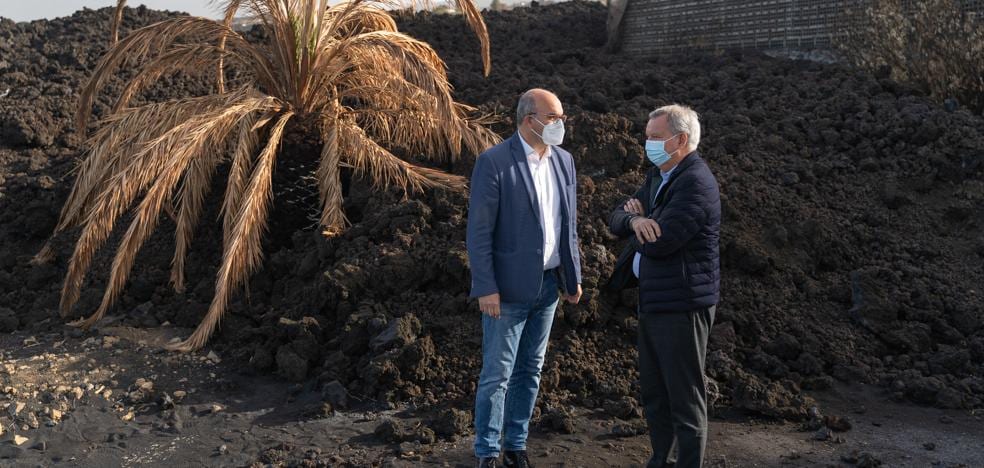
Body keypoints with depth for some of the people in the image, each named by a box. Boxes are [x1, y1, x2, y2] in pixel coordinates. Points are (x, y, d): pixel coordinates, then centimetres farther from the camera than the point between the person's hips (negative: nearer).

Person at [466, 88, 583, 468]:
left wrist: (573, 276, 12)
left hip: (548, 284, 6)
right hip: (508, 286, -6)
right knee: (497, 374, 0)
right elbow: (479, 230, -14)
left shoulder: (564, 160, 7)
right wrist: (486, 288, -17)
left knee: (530, 370, 13)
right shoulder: (494, 162, -13)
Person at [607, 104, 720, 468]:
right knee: (653, 390, 19)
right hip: (652, 301, 10)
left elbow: (658, 243, -24)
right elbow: (617, 221, 7)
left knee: (684, 395, 1)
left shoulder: (696, 183, -18)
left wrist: (638, 219, -3)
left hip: (680, 305, -10)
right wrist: (635, 220, -16)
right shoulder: (659, 176, 12)